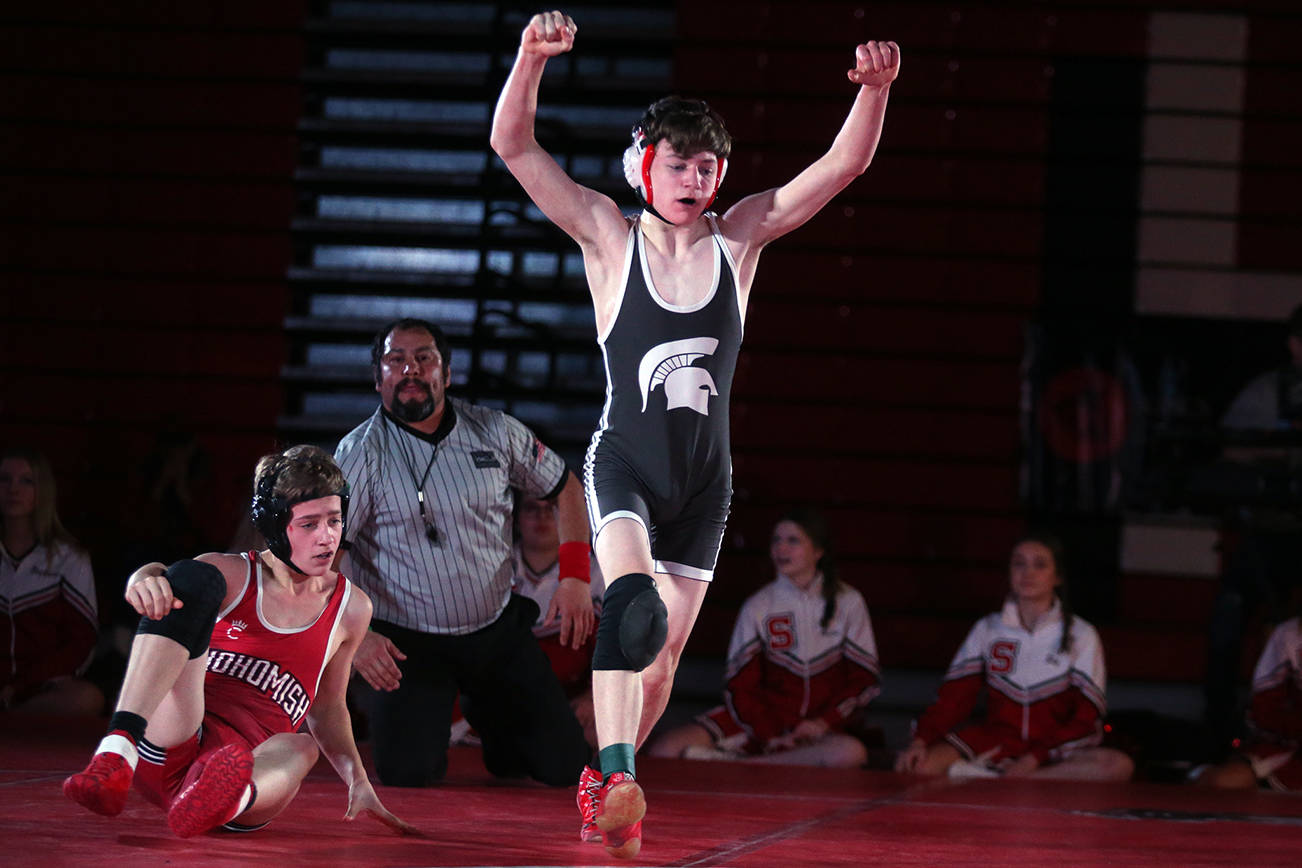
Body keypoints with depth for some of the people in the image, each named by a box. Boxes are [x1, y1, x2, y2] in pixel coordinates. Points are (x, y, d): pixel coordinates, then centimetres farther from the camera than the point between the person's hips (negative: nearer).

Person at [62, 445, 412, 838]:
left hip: (254, 766, 2)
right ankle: (116, 754, -43)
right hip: (165, 751, -2)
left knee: (299, 748, -35)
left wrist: (358, 781, 12)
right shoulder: (233, 575, 6)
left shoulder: (351, 608, 15)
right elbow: (160, 578, -16)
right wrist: (147, 579, -41)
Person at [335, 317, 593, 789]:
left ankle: (486, 712, 33)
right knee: (409, 776, -16)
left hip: (499, 631, 3)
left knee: (564, 766, 2)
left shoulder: (496, 432, -2)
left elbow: (564, 487, 11)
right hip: (406, 642, -3)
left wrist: (575, 576, -2)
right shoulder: (361, 453, -13)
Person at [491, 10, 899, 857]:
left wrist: (876, 88, -23)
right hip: (624, 462, -3)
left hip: (704, 478, 3)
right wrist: (533, 57, -32)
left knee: (663, 653, 7)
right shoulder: (610, 237, -6)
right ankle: (618, 778, -39)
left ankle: (604, 783, 29)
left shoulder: (738, 239, 0)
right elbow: (512, 145, -16)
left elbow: (846, 162, -5)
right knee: (631, 597, -29)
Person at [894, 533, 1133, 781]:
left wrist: (1034, 759, -17)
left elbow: (1086, 719, -4)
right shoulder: (987, 629, 10)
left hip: (1053, 749, -1)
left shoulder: (1080, 635, 3)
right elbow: (954, 695, 3)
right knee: (910, 765, -26)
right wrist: (920, 740, -16)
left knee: (1119, 766, -36)